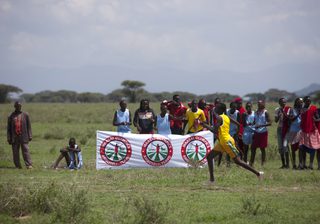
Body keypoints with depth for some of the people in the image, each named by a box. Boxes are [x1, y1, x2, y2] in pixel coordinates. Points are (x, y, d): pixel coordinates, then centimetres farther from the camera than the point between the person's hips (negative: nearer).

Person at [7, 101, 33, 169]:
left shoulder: (25, 115, 7)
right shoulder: (11, 116, 8)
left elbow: (29, 126, 8)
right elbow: (9, 128, 8)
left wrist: (29, 136, 1)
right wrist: (9, 138, 2)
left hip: (23, 137, -1)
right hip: (15, 137, 1)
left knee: (26, 150, -7)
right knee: (15, 152, 2)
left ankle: (29, 165, -10)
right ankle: (18, 165, 8)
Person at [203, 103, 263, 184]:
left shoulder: (219, 118, -16)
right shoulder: (226, 117, 10)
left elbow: (214, 130, -24)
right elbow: (238, 124, 12)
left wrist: (204, 124, -15)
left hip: (227, 142, -10)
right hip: (222, 142, 10)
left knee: (237, 161, -5)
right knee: (209, 156, 6)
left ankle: (258, 173, 1)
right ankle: (211, 178, 8)